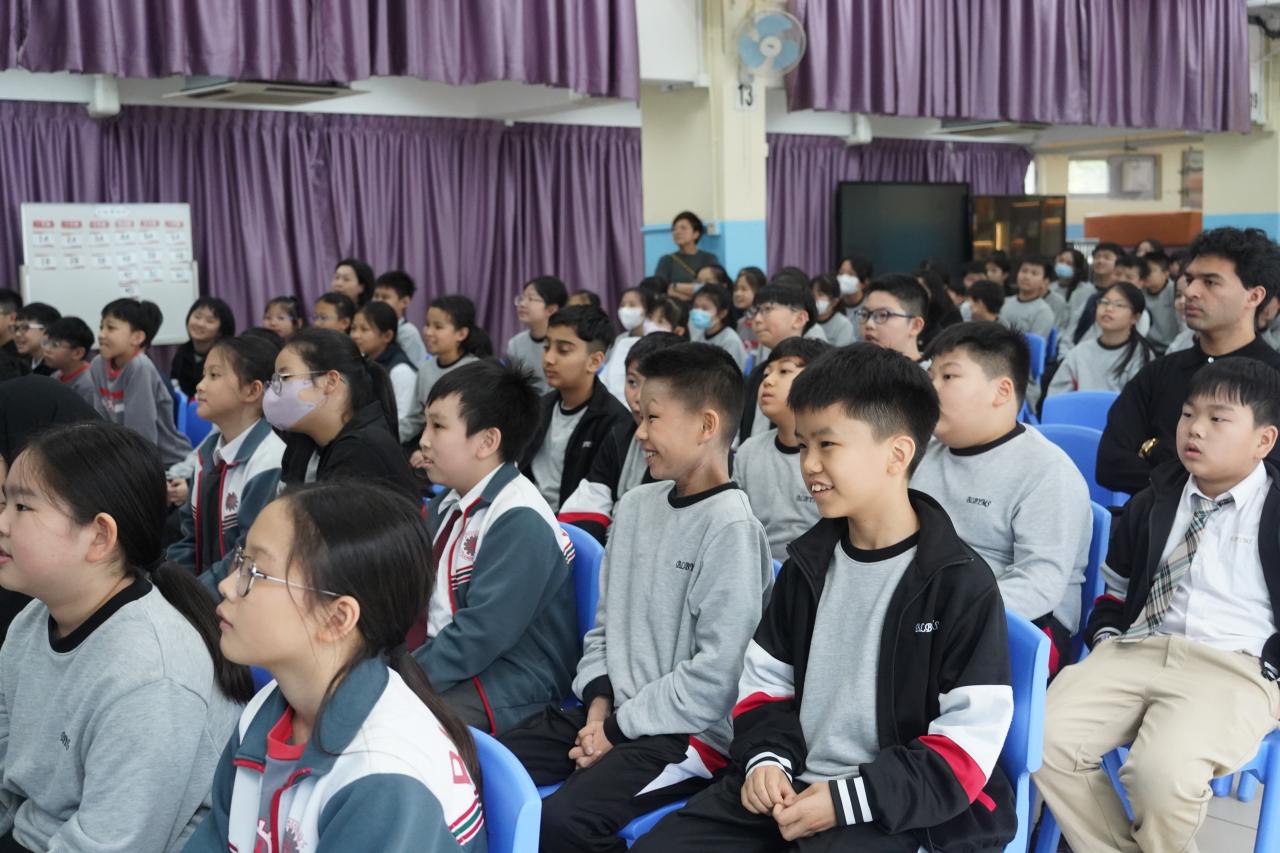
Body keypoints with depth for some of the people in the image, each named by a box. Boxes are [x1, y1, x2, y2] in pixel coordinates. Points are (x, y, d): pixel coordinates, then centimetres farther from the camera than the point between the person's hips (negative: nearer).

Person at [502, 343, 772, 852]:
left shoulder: (730, 527, -15)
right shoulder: (635, 506, 9)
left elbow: (717, 673, -17)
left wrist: (620, 728, -12)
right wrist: (600, 705, -1)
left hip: (687, 732, -7)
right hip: (612, 713, 7)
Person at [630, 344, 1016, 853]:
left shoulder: (960, 583, -10)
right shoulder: (807, 563, 9)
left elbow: (967, 745, -12)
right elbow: (766, 679, 17)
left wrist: (846, 799, -18)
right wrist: (766, 758, -3)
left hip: (899, 809, -5)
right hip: (787, 788, 6)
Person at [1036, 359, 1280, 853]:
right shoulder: (1153, 502, 17)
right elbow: (1116, 586, 26)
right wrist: (1106, 636, 9)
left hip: (1234, 668, -5)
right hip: (1137, 650, 5)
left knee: (1161, 770, -32)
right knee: (1045, 738, -18)